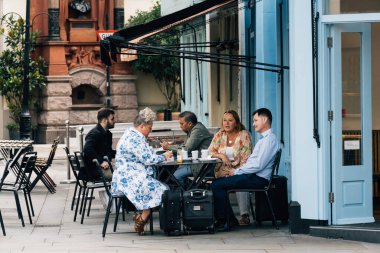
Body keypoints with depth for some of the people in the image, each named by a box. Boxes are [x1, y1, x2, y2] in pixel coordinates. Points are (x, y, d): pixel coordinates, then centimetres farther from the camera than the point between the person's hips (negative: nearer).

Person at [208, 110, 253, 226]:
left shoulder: (244, 135, -2)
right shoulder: (220, 135, 10)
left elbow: (245, 160, -9)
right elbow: (209, 152, 9)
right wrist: (221, 155, -11)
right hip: (223, 171, 3)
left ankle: (244, 215, -31)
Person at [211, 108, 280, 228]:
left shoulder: (269, 139, -14)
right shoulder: (264, 138, 20)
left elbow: (258, 165, -21)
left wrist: (236, 171, -13)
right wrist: (236, 170, 6)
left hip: (258, 179, -11)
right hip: (252, 175, 11)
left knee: (216, 185, -15)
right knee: (218, 183, 11)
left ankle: (222, 220, -6)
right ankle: (230, 218, 7)